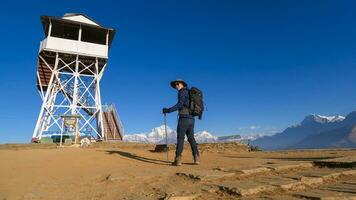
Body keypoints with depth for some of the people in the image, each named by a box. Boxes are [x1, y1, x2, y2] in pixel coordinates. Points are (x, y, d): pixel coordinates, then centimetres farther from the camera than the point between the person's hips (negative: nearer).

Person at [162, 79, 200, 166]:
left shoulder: (183, 92, -2)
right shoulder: (190, 93, 25)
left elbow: (180, 104, -18)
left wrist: (168, 110, -19)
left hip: (184, 118, -8)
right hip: (191, 119, 8)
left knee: (180, 138, -7)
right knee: (191, 138, 10)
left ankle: (178, 160, -9)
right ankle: (197, 158, 4)